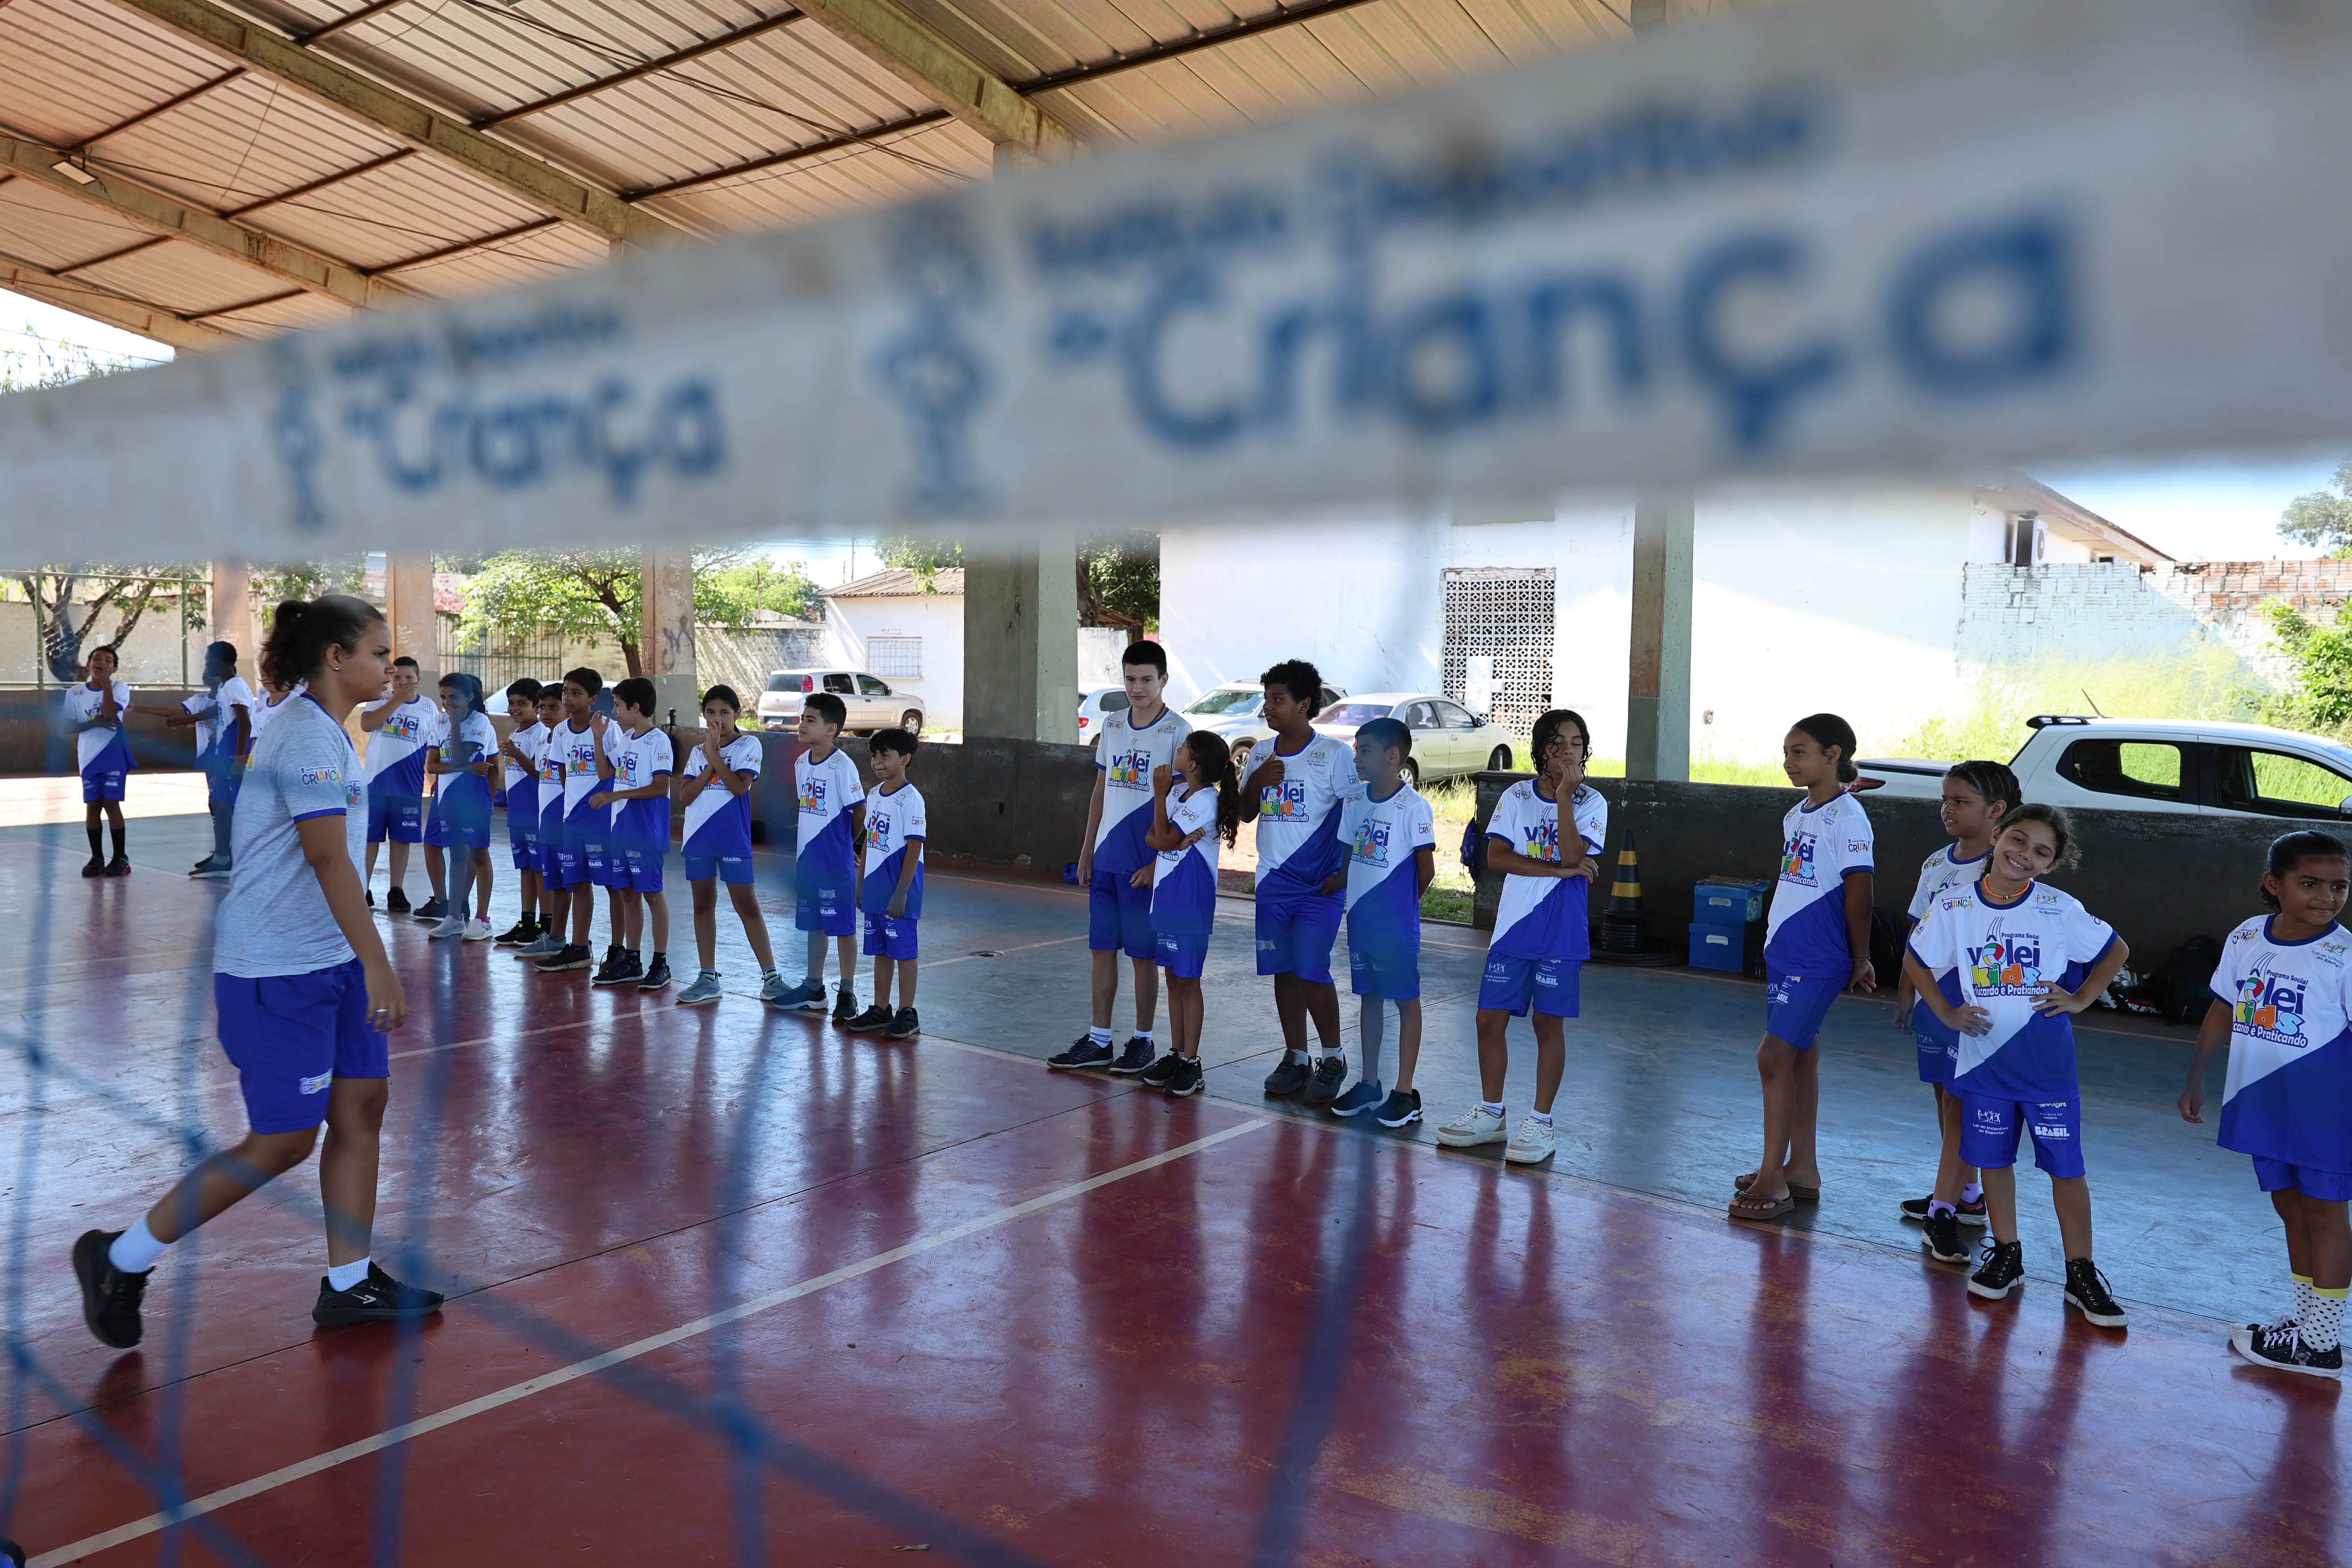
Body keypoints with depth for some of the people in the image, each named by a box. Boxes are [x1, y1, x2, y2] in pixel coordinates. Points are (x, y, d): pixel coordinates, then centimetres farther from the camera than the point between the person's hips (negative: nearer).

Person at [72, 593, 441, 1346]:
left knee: (362, 1104, 9)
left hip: (328, 962, 10)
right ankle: (121, 1259, 17)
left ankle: (348, 1284, 19)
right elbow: (329, 861, -25)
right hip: (276, 972, -10)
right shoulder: (309, 735, -18)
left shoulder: (325, 733, 12)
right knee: (283, 1141, -1)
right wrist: (378, 966, -28)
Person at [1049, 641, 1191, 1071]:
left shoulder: (1178, 732, -8)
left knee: (1143, 954, 3)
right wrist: (1086, 852, 12)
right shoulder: (1111, 725, 10)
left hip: (1146, 863, -6)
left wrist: (1159, 862, -14)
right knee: (1102, 948, 9)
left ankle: (1142, 1040, 17)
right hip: (1106, 859, 6)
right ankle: (1098, 1040, 18)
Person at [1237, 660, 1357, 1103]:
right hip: (1273, 882, 6)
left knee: (1311, 971, -9)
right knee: (1283, 971, 9)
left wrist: (1344, 873, -9)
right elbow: (1246, 814, 13)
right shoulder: (1260, 753, 8)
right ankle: (1295, 1058, 21)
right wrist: (1256, 782, -6)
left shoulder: (1334, 754, -8)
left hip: (1320, 886, -5)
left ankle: (1333, 1059, 8)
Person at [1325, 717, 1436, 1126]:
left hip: (1397, 923, -7)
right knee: (1369, 997, 15)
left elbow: (1426, 868, -10)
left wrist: (1401, 903, 1)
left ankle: (1405, 1093, 10)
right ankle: (1369, 1084, 26)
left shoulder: (1413, 806, -14)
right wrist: (1336, 882, 1)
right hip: (1360, 917, 7)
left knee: (1406, 1000, 4)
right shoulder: (1355, 802, 6)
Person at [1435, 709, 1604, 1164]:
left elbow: (1573, 856, -18)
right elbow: (1495, 856, -8)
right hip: (1513, 926, 3)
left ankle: (1540, 1122, 16)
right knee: (1491, 1019, 6)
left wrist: (1564, 795, -22)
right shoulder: (1517, 796, 3)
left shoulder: (1591, 803, -3)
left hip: (1560, 933, -3)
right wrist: (1559, 869, -15)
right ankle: (1490, 1114, 22)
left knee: (1549, 1024, 4)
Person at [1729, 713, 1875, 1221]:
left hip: (1817, 959, -9)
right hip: (1783, 951, 9)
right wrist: (1779, 941, 14)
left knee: (1775, 1055, -11)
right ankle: (1802, 1168, 23)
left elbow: (1858, 892, -11)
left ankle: (1773, 1176, -4)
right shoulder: (1795, 815, 13)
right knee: (1799, 1055, 13)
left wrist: (1860, 961, -7)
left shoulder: (1846, 816, -13)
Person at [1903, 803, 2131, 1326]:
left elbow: (2116, 951, 7)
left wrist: (2079, 999, -2)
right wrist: (1947, 1013, 1)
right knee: (1993, 1158, 13)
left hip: (2049, 1061, -1)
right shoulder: (1955, 906, -5)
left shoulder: (2060, 910, -7)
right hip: (1984, 1056, 2)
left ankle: (2082, 1274, 16)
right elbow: (1916, 960, 8)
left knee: (2066, 1165, 3)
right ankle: (2006, 1255, 29)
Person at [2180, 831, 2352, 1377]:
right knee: (2290, 1206, 16)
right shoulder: (2245, 940, 0)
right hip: (2263, 1103, 5)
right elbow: (2223, 1013, 9)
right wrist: (2195, 1081, 10)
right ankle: (2304, 1321, 30)